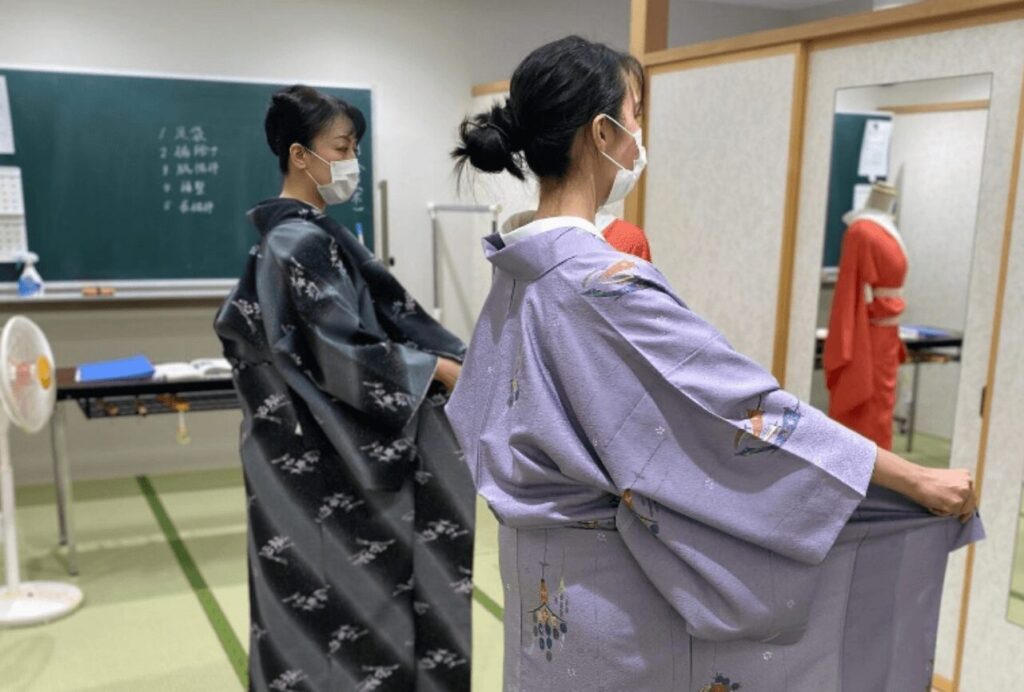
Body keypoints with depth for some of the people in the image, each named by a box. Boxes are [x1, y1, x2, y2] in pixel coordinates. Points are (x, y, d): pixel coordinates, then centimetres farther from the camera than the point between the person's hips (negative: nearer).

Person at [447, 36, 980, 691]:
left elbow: (486, 408, 14)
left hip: (549, 554, 9)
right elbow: (744, 406, -27)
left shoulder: (523, 263, 1)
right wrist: (917, 478, -20)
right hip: (607, 570, -8)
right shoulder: (601, 281, -27)